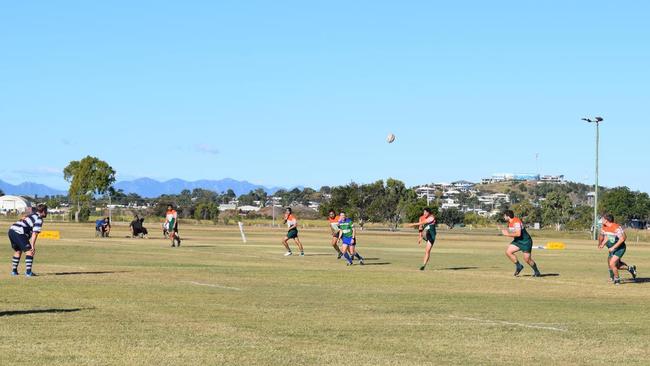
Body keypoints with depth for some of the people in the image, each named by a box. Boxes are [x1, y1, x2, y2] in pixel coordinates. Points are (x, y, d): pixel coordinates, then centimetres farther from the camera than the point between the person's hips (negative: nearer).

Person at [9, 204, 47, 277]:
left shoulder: (32, 215, 25)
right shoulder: (39, 219, -3)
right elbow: (35, 233, -10)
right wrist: (32, 246, -12)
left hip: (11, 230, 9)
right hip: (19, 232, -9)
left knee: (18, 251, 24)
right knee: (29, 251, -6)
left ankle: (14, 270, 27)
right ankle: (28, 271, -14)